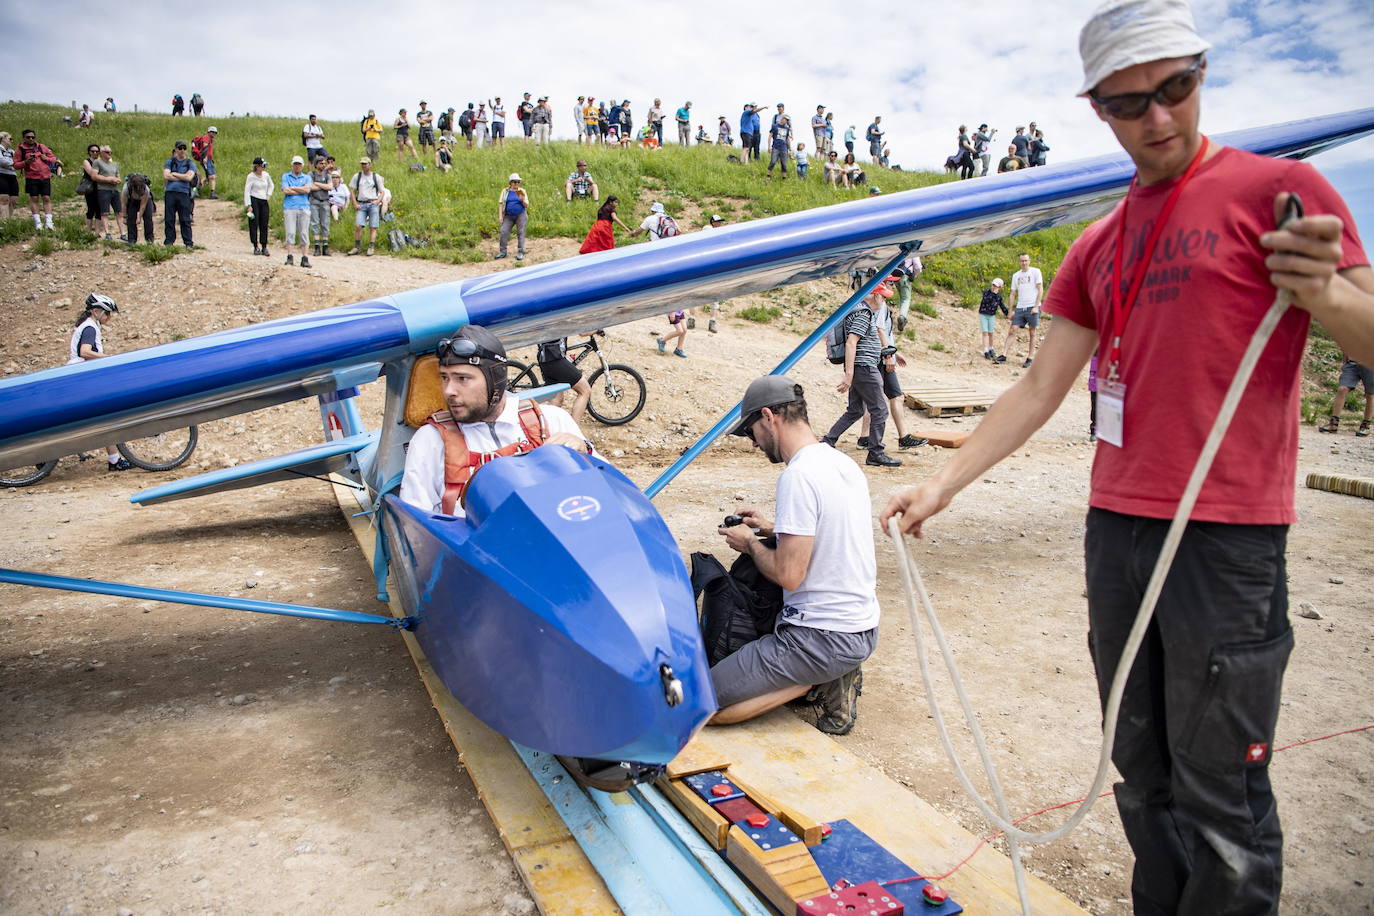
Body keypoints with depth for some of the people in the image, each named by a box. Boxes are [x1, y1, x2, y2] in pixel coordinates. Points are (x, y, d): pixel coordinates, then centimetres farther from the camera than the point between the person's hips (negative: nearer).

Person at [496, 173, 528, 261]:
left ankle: (521, 253, -3)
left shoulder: (522, 191, 5)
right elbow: (500, 203, 7)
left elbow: (527, 206, 4)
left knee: (520, 233, -5)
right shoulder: (505, 191, 7)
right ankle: (503, 252, -1)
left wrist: (522, 200, -17)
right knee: (504, 231, -8)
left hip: (521, 215, -1)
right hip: (509, 216, 1)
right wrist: (500, 216, -3)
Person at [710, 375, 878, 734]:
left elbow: (788, 574, -23)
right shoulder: (844, 463, 7)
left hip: (822, 637, -10)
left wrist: (750, 543, -5)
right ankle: (834, 676, 12)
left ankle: (821, 681, -4)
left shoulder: (798, 475, -21)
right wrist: (772, 529, 17)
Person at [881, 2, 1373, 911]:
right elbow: (1041, 388, 13)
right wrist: (941, 483, 7)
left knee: (1219, 796, 2)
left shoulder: (1278, 190, -2)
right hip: (1116, 528, 6)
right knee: (1144, 779, 15)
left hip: (1228, 540, -5)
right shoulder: (1100, 245, 14)